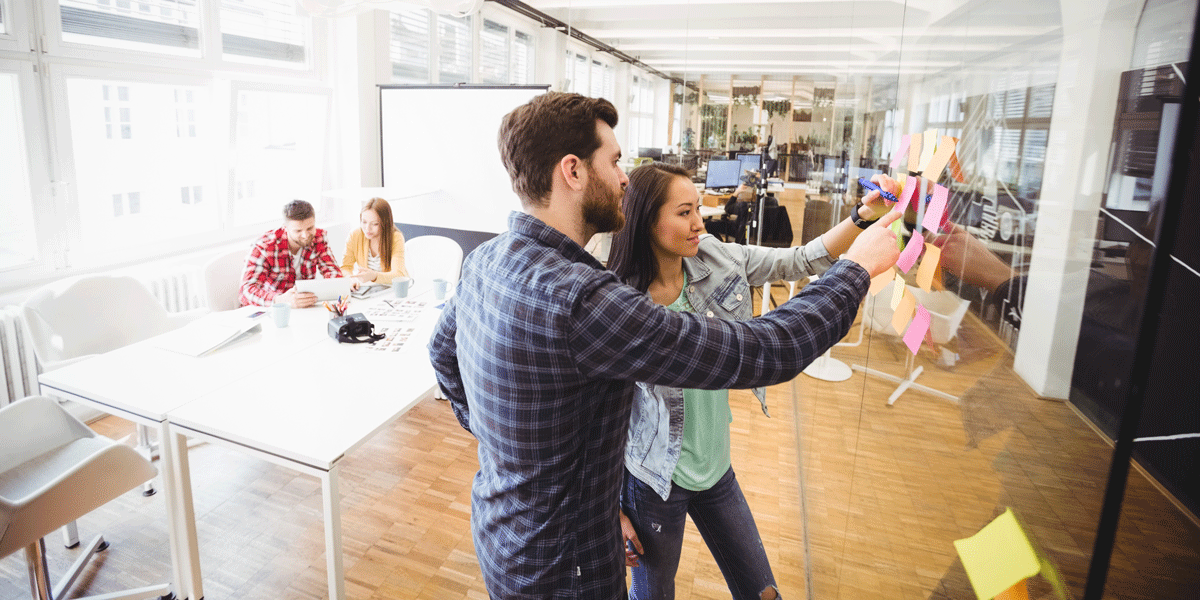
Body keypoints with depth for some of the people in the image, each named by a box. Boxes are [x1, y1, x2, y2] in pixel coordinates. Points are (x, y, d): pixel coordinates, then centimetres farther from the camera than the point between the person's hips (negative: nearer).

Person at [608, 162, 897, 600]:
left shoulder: (716, 260, -8)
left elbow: (804, 261, -2)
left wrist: (866, 214, -16)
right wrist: (614, 509, -10)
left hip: (716, 468, 5)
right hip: (655, 481, -5)